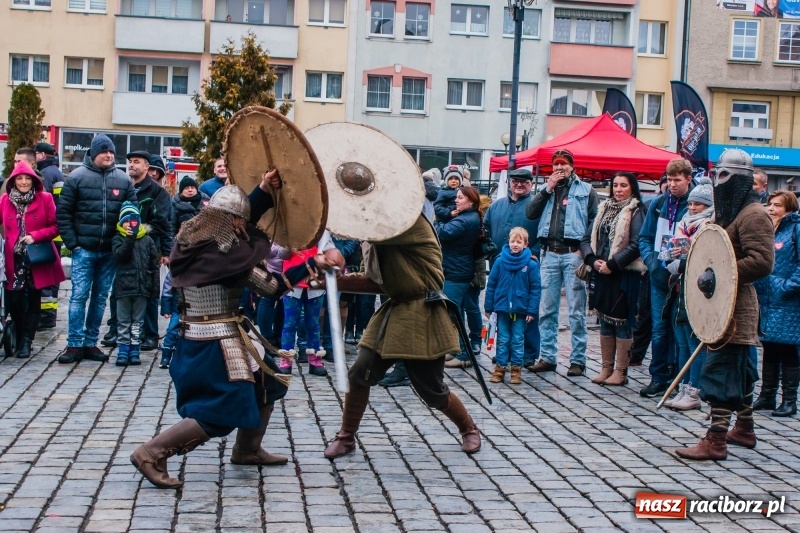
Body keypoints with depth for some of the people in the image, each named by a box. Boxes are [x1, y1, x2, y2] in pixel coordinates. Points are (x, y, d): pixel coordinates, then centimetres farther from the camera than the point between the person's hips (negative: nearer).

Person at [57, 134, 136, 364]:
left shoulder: (123, 180, 5)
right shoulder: (77, 177, -2)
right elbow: (63, 212, -1)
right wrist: (72, 243, -6)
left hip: (111, 251, 3)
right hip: (84, 249, -3)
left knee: (100, 298, 8)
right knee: (79, 296, -4)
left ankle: (91, 343, 16)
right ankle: (74, 345, 1)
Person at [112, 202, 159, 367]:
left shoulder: (147, 240, 7)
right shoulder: (118, 239, 3)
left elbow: (154, 265, 8)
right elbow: (119, 255, -16)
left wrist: (155, 287, 4)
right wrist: (129, 239, -26)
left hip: (142, 287, 2)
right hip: (123, 287, -1)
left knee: (137, 321, 8)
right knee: (123, 321, 4)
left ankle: (134, 351, 13)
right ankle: (123, 350, 9)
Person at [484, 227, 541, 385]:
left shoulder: (531, 264, -6)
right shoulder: (500, 261, -3)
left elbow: (536, 288, -4)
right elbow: (491, 284, 2)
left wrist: (532, 310, -9)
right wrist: (488, 307, 1)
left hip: (521, 310, -1)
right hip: (502, 308, 1)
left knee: (518, 341, 7)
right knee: (502, 340, 9)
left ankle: (516, 369, 14)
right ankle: (500, 368, 15)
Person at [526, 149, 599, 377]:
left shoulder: (586, 190, 6)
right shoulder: (546, 189, 17)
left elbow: (594, 221, -2)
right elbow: (530, 213, 3)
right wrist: (547, 189, -3)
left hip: (573, 254, -4)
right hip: (549, 254, 4)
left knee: (576, 311, -2)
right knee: (547, 309, 7)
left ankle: (578, 360, 1)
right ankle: (547, 357, 13)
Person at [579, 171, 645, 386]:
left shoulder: (635, 212, -6)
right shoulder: (604, 209, 14)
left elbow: (636, 245, -17)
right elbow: (587, 239, 12)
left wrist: (612, 264, -17)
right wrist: (593, 260, -5)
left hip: (625, 275, -6)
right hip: (601, 274, 6)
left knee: (622, 322, -1)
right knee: (605, 321, 11)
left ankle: (620, 372, 5)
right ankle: (606, 368, 19)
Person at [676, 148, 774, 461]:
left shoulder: (753, 215, -15)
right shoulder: (727, 211, 17)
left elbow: (762, 261, -25)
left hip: (736, 306, -10)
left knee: (720, 370, -12)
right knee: (739, 369, 18)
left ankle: (715, 441, -11)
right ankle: (744, 429, 29)